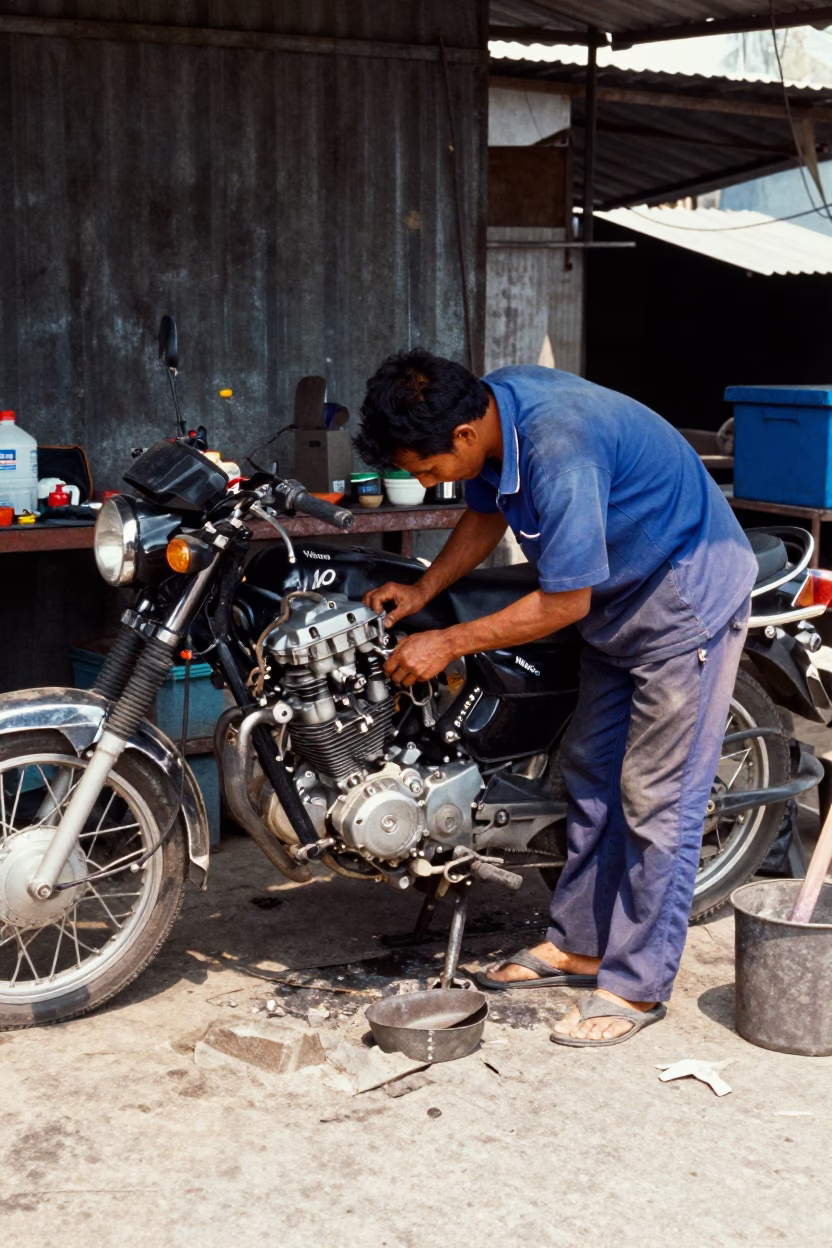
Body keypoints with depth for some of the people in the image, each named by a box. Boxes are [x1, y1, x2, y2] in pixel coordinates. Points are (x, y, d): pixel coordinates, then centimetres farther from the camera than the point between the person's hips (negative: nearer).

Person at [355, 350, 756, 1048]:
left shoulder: (560, 452, -35)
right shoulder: (489, 403, -7)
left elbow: (564, 603, -27)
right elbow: (488, 513, 13)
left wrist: (448, 644, -19)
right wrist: (424, 589, 1)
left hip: (687, 601, -10)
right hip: (621, 598, 10)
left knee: (657, 799, -5)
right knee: (591, 774, 15)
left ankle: (638, 985, 4)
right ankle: (579, 943, 27)